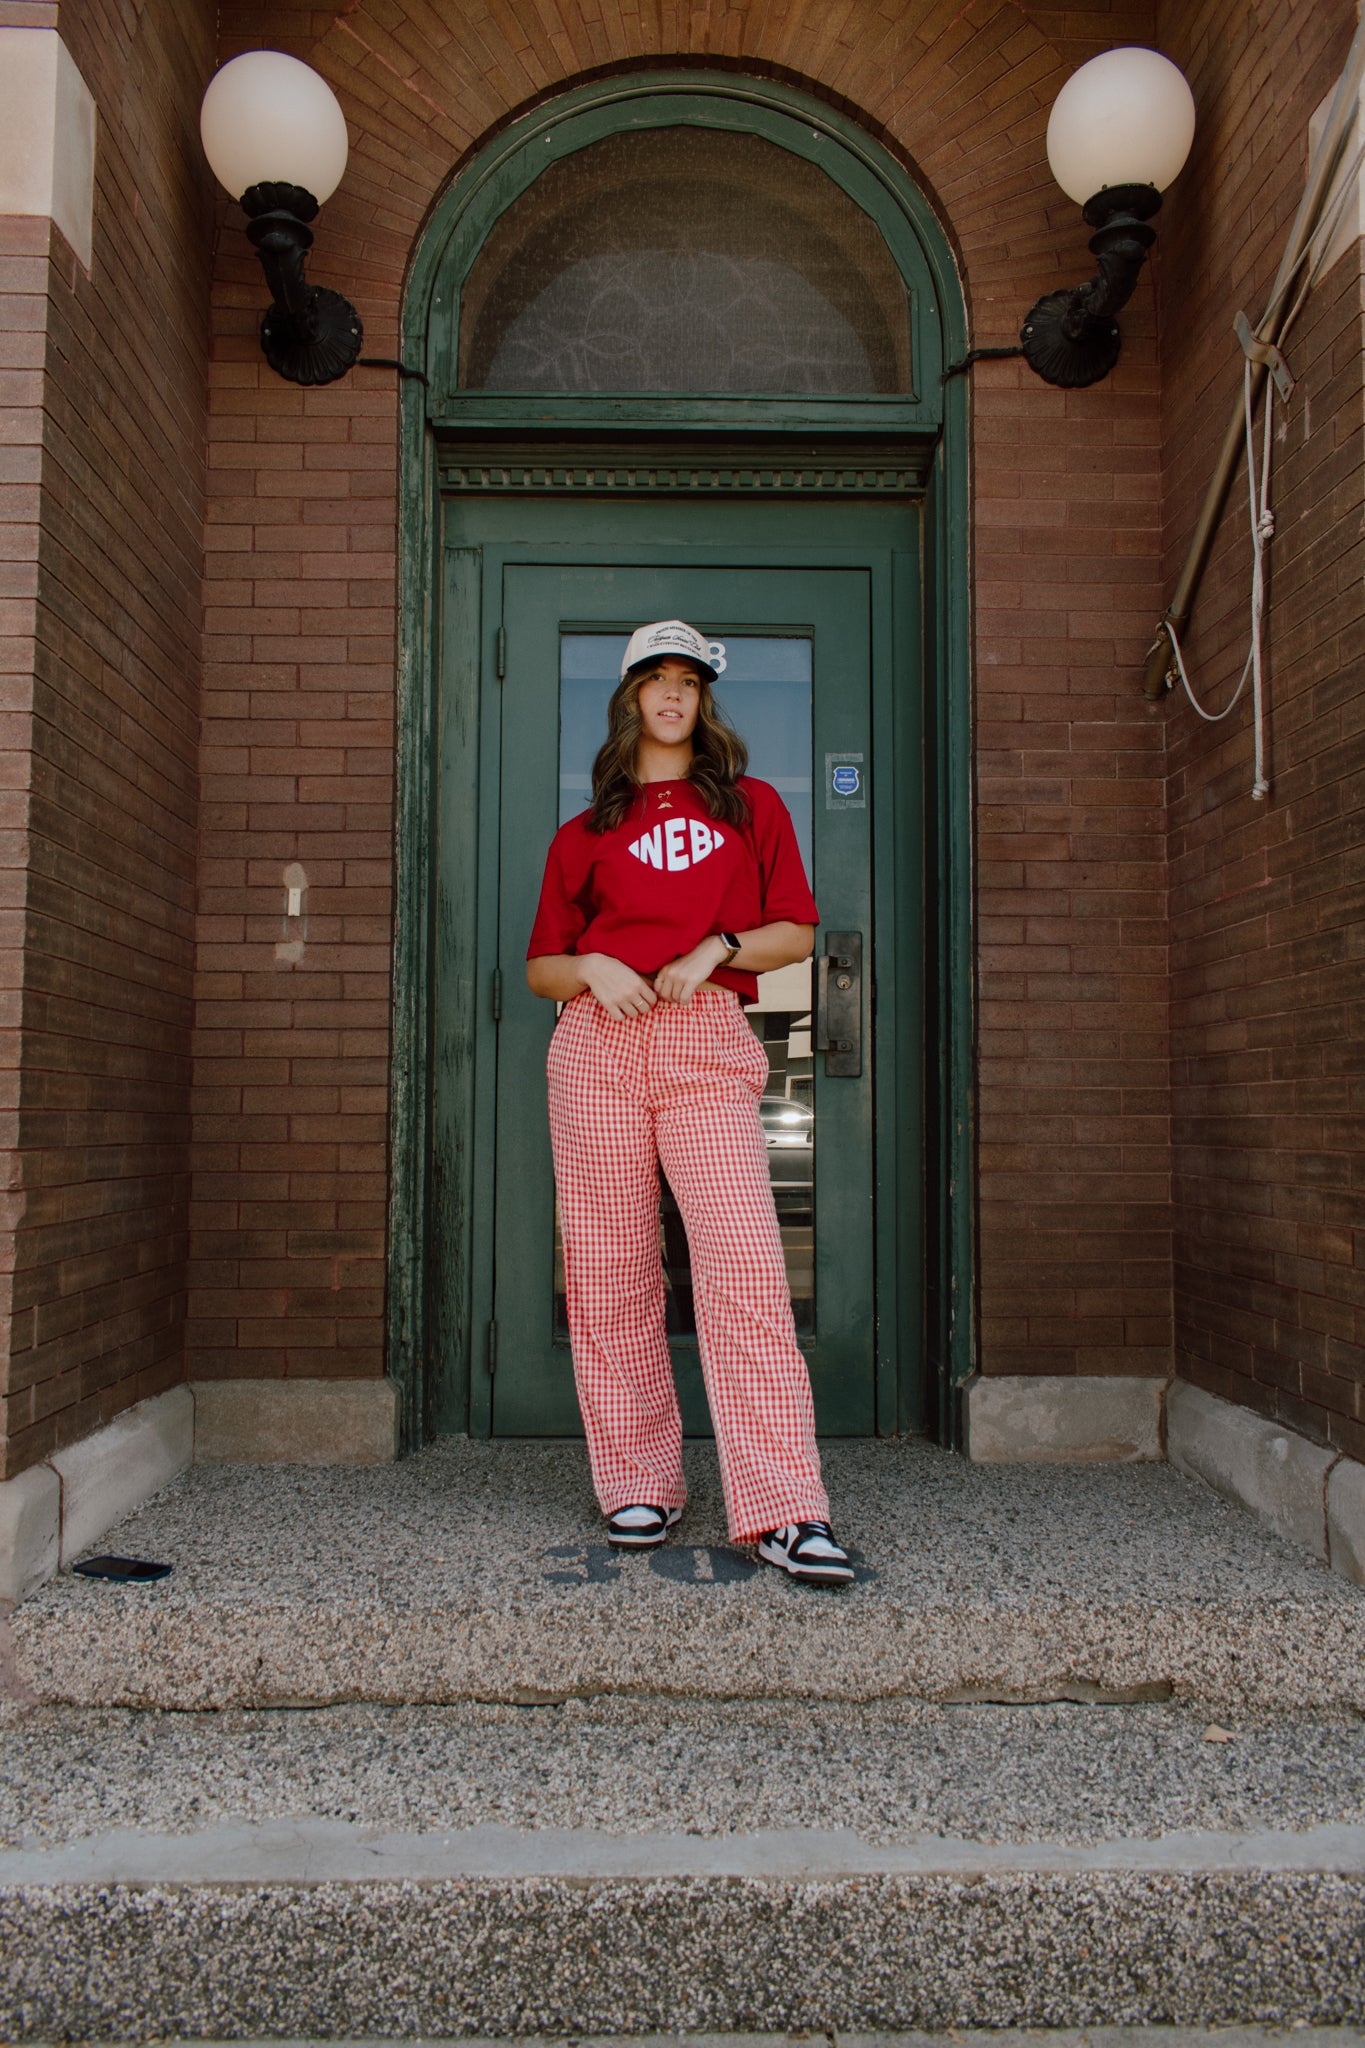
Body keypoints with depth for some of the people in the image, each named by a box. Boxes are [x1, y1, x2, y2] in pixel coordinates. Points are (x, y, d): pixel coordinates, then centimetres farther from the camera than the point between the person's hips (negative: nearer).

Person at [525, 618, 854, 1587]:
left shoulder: (752, 806, 19)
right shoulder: (586, 832, 19)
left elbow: (797, 932, 13)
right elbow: (541, 966, 18)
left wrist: (717, 948, -5)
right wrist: (593, 969, -4)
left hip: (707, 1046, -1)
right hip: (599, 1042, 2)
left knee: (746, 1267, -14)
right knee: (609, 1271, 0)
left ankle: (787, 1514, -13)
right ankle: (637, 1486, 14)